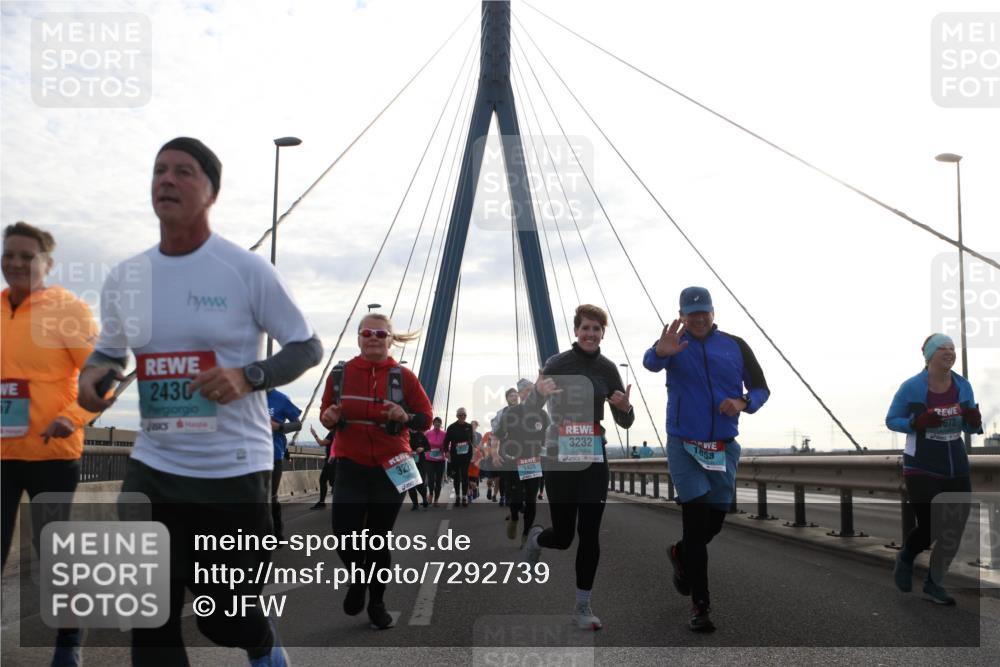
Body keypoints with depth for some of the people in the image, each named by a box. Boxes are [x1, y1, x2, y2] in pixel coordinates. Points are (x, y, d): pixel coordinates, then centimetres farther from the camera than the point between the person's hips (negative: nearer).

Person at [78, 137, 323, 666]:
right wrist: (92, 374, -5)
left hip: (234, 468, -4)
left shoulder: (247, 270, -9)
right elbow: (108, 351, 19)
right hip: (153, 468, 4)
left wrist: (248, 377, -20)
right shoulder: (123, 279, 5)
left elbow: (307, 347, -3)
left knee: (224, 617, 8)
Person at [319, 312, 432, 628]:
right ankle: (359, 577, 24)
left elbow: (426, 418, 0)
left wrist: (405, 417, -21)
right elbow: (326, 414, 12)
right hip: (351, 465, 1)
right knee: (344, 532, -11)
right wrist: (329, 419, -11)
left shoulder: (403, 376, -4)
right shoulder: (339, 373, 2)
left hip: (390, 467, -1)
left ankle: (377, 602, 28)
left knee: (379, 537, 7)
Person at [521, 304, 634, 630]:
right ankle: (535, 538, 38)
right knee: (563, 536, 2)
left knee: (590, 533, -1)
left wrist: (625, 406, -16)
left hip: (594, 457, 3)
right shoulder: (558, 363, -10)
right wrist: (539, 392, -34)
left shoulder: (608, 368, 2)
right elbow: (529, 411, -13)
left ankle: (583, 606, 13)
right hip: (559, 457, -3)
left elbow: (625, 422, 7)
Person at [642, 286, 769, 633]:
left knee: (715, 521, 11)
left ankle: (681, 554, 44)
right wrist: (661, 352, -51)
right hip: (684, 447, -3)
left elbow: (761, 388, 8)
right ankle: (700, 606, -1)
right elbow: (651, 363, -26)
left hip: (724, 448, 3)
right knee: (696, 521, -9)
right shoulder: (674, 343, -3)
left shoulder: (735, 346, 4)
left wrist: (743, 402, -15)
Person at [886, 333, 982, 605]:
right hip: (921, 468, -5)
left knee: (953, 531, 6)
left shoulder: (963, 386, 2)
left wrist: (975, 422, -13)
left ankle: (933, 584, 25)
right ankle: (905, 559, 27)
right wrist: (916, 423, -21)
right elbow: (891, 420, -3)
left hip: (956, 467, 5)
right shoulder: (912, 387, -11)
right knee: (929, 528, -7)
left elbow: (970, 428, 11)